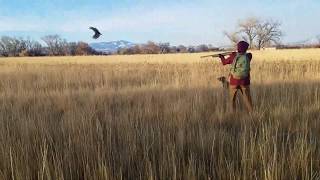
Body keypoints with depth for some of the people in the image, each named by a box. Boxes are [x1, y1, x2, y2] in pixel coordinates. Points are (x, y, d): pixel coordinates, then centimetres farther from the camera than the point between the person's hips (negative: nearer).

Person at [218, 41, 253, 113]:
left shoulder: (233, 55, -7)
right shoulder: (249, 56, -4)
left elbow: (224, 62, 8)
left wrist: (221, 56, 27)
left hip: (234, 81, 0)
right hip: (244, 81, 1)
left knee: (232, 99, 13)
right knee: (247, 99, 8)